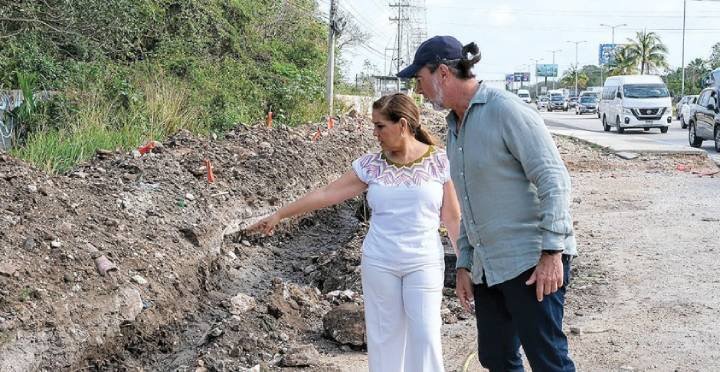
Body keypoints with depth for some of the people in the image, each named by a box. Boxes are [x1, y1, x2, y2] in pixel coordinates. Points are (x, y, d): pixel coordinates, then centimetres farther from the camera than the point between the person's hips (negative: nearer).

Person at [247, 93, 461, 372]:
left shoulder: (439, 161, -4)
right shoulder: (371, 165, 1)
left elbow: (452, 218, 0)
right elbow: (325, 194, 4)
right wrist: (280, 214, 5)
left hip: (424, 264, -2)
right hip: (379, 265, 2)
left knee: (425, 336, -3)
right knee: (384, 336, 7)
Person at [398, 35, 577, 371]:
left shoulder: (507, 110, -12)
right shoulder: (454, 126, 14)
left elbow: (553, 179, -16)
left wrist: (552, 252, -21)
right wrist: (464, 264, 17)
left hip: (530, 260, -9)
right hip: (487, 266, 9)